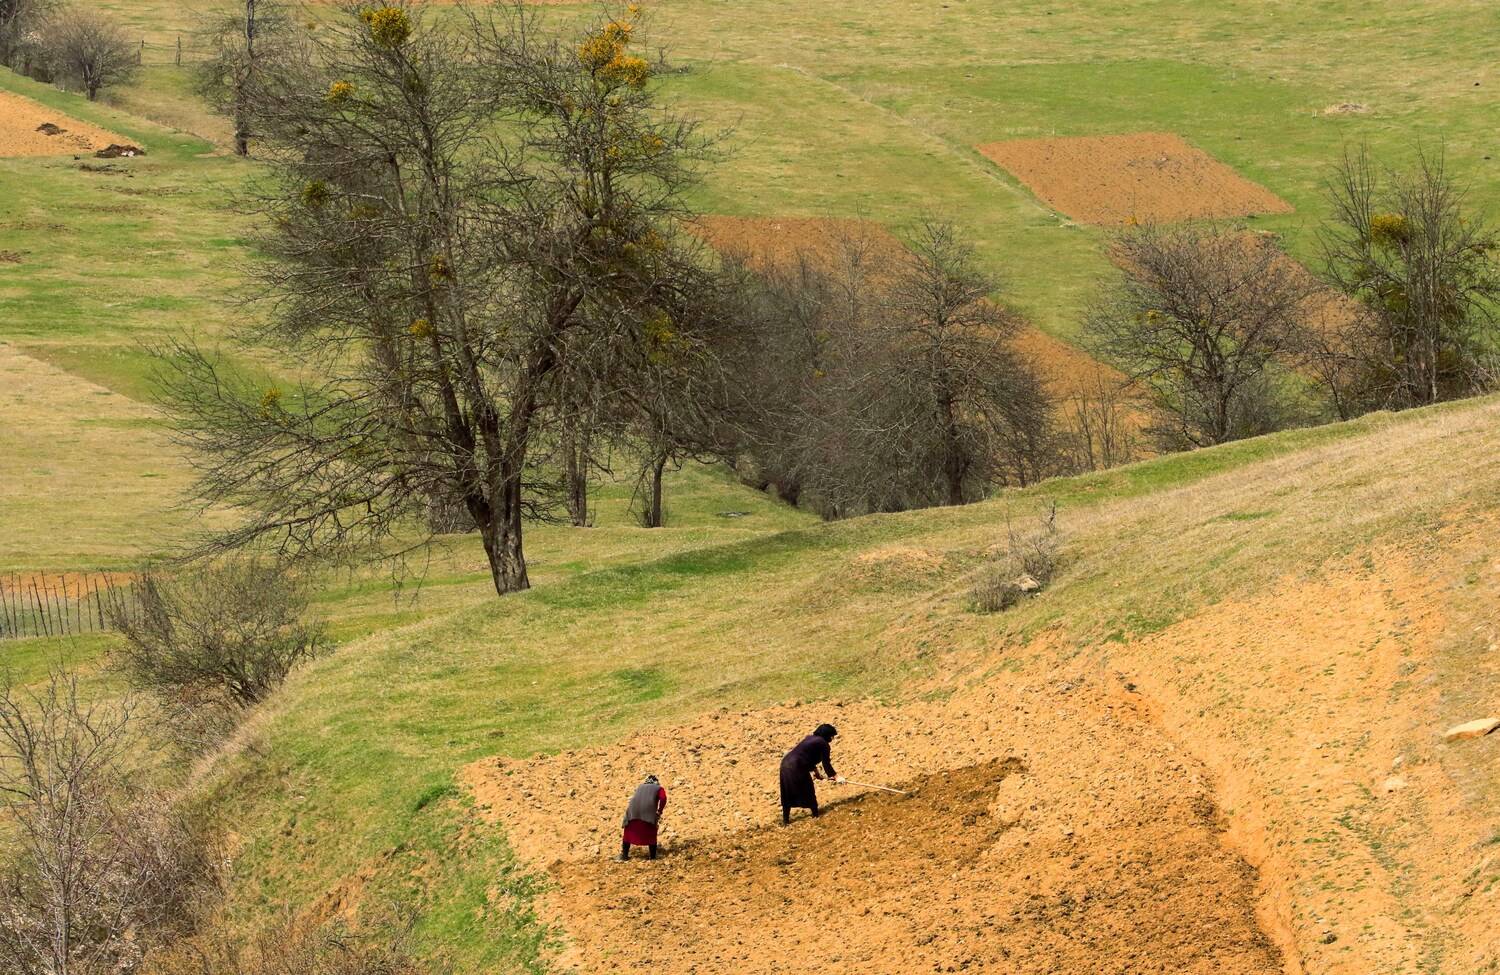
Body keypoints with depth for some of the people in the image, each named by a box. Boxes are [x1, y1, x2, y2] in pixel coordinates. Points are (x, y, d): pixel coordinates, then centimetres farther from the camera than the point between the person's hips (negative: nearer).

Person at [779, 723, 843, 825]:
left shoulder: (810, 738, 22)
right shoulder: (823, 744, -3)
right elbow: (826, 764, -2)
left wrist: (816, 771, 40)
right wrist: (835, 777, 9)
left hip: (786, 763, 8)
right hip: (797, 768, -8)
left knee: (788, 795, 17)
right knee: (808, 792, 13)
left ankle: (785, 819, 22)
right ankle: (816, 815, 27)